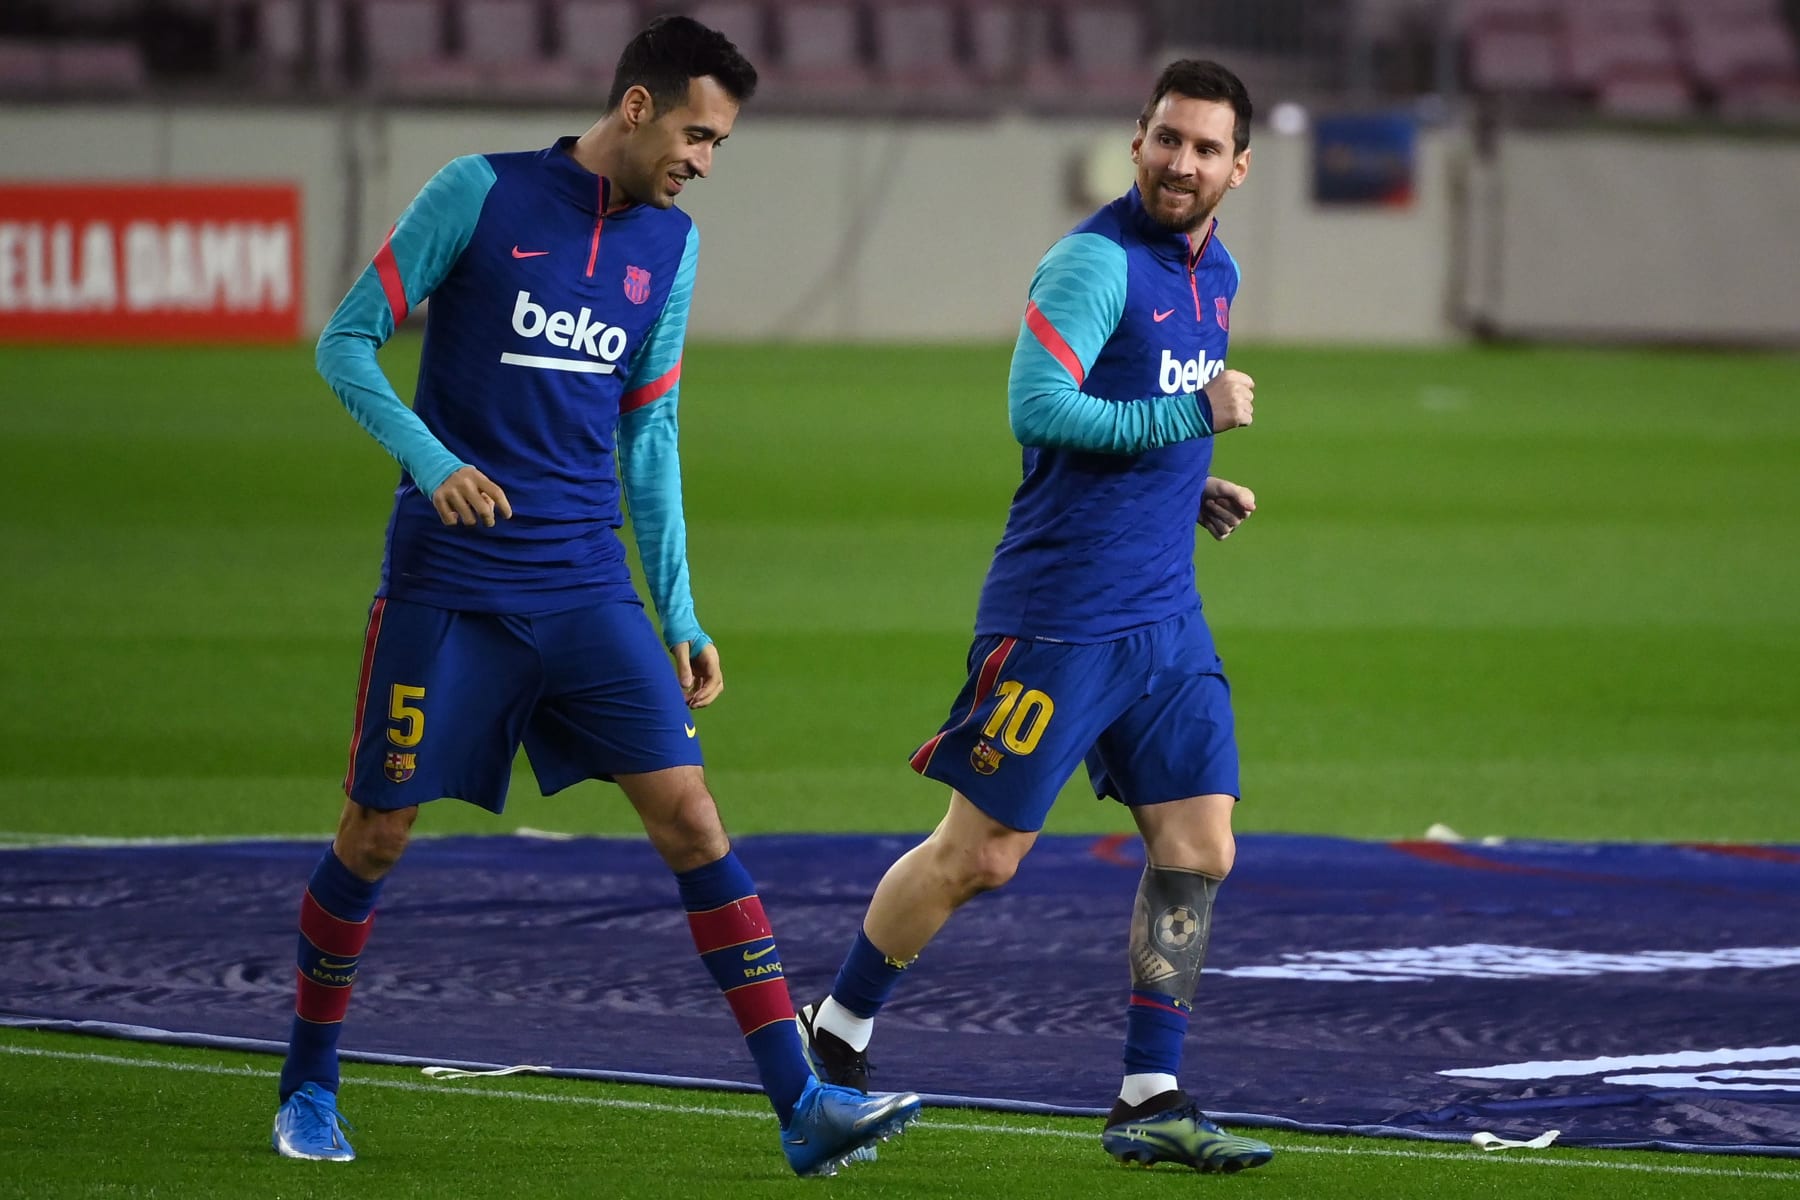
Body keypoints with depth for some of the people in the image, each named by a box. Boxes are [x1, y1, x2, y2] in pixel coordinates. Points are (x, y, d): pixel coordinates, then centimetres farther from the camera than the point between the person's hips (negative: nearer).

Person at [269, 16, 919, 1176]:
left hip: (587, 590, 4)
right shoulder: (479, 196, -6)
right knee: (376, 833, 3)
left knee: (691, 816, -7)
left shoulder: (671, 244, 9)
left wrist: (680, 619, 12)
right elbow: (347, 342, -4)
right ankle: (308, 1089, 24)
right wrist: (431, 462, -19)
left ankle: (802, 1103, -9)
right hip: (447, 587, -4)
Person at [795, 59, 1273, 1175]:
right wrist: (1194, 414, -20)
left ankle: (1153, 1100, 6)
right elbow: (1038, 410, -25)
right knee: (981, 852, -2)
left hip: (1165, 618, 8)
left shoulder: (1215, 274, 13)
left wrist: (1193, 485, 10)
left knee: (1199, 846, 1)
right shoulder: (1096, 263, -14)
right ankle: (835, 1035, 17)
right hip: (1060, 613, -8)